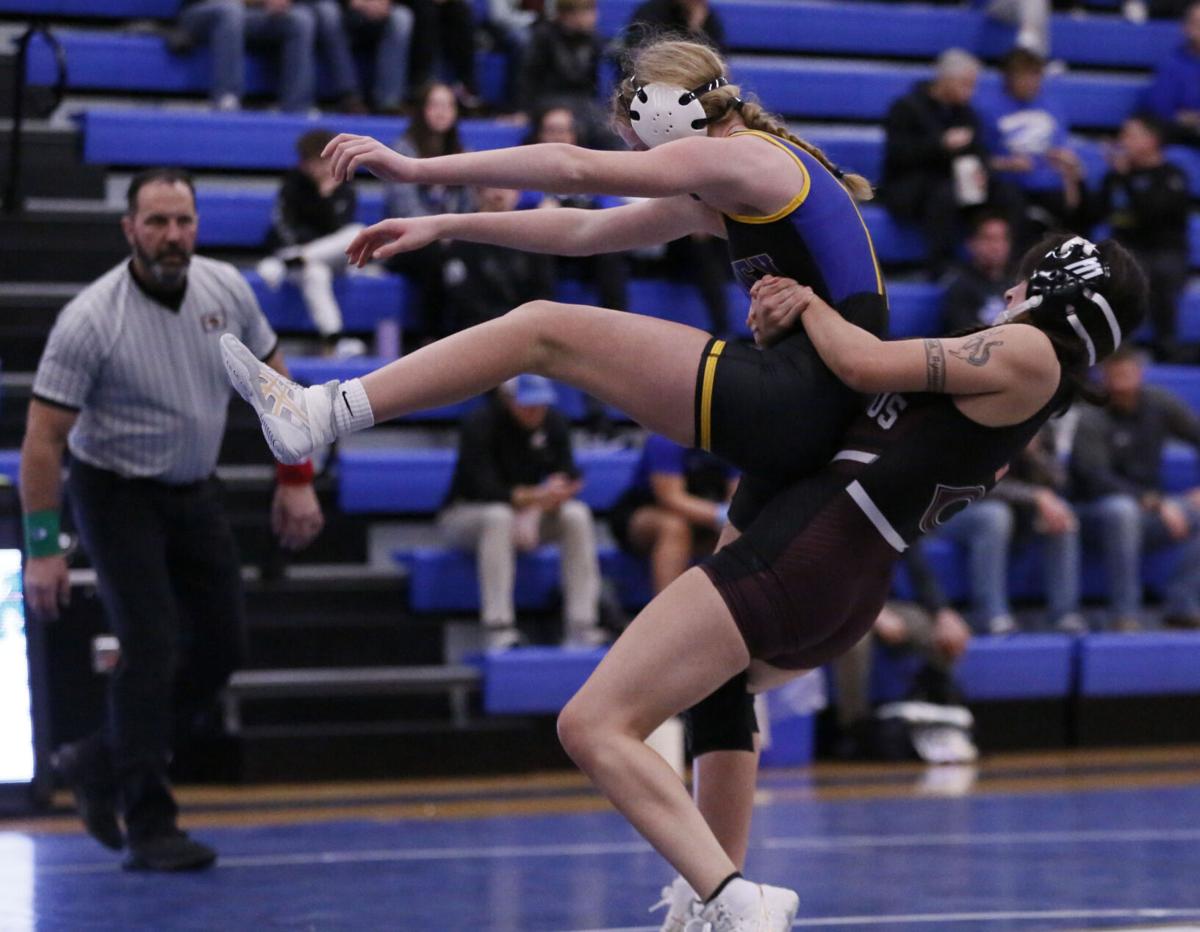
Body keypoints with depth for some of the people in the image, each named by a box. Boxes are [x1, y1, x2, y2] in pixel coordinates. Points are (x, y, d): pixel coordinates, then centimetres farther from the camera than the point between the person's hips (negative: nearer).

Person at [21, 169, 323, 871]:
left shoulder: (227, 289, -7)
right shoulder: (90, 320, -22)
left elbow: (272, 379, 8)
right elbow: (44, 437, -19)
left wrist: (297, 480, 4)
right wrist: (43, 548, -21)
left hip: (195, 491, 6)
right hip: (117, 494, -6)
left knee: (220, 645, 5)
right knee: (151, 649, -14)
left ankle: (102, 763, 23)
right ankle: (149, 826, -5)